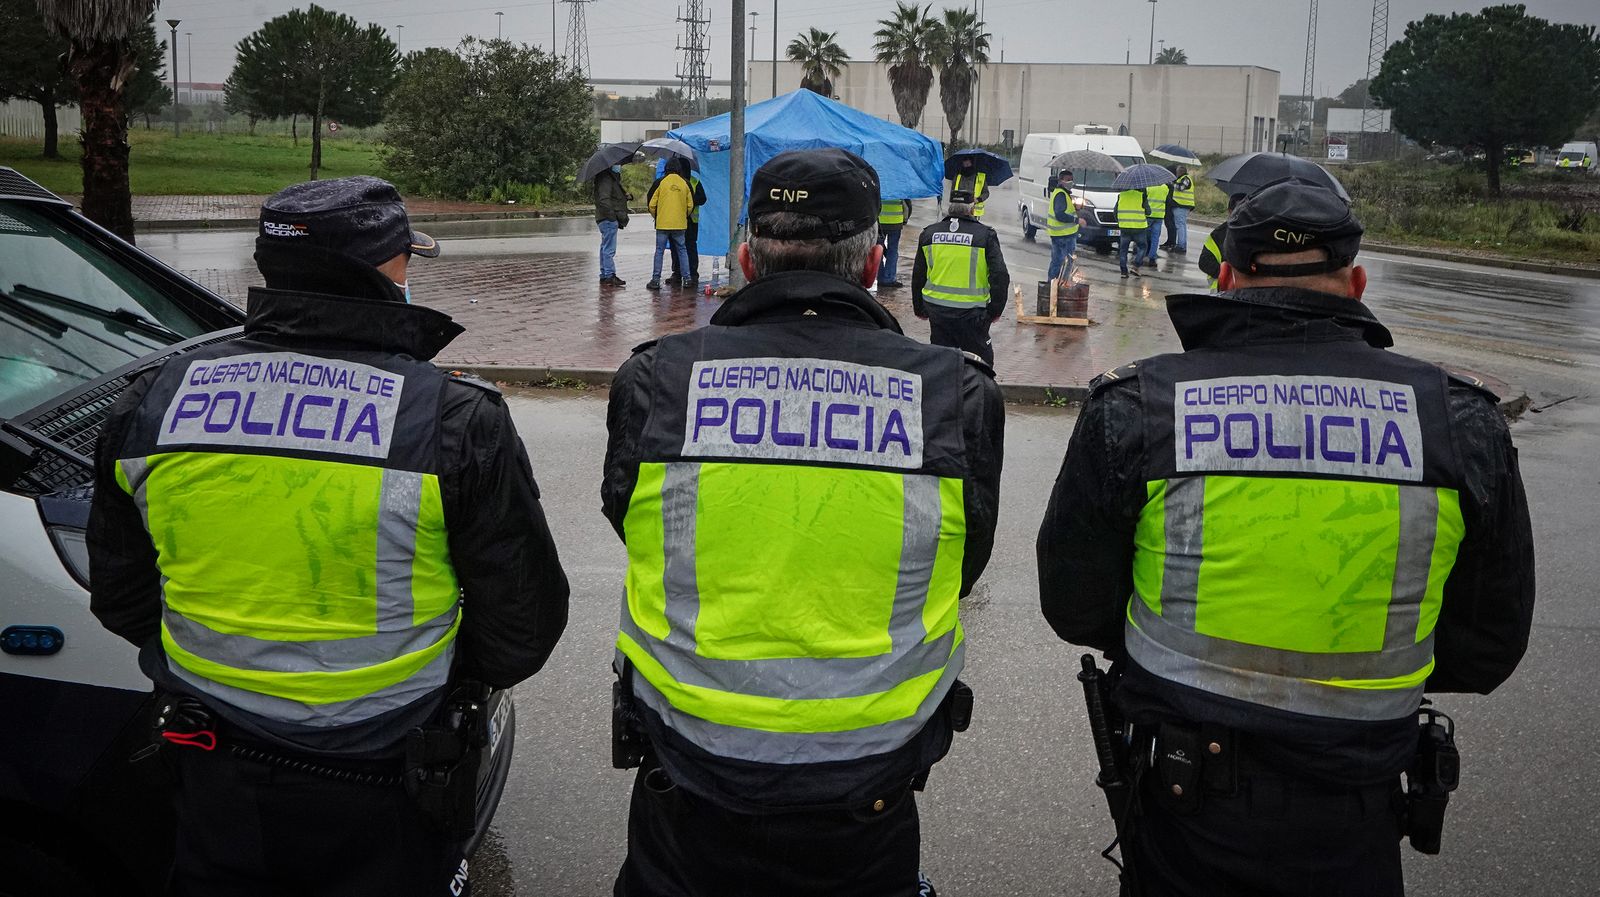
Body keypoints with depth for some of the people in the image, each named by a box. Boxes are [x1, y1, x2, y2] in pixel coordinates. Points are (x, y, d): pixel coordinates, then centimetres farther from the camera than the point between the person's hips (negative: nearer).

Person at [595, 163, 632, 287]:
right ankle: (609, 276, -12)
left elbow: (617, 197, 27)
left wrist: (627, 196, 6)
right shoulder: (605, 179, -13)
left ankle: (604, 276, 20)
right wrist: (612, 215, -23)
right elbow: (604, 200, -23)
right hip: (609, 220, -11)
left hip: (609, 220, 11)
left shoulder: (613, 178, 21)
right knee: (609, 249, -11)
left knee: (606, 248, 14)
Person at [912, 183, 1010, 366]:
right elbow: (1000, 277, -10)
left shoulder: (929, 233, 3)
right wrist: (995, 310, 2)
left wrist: (919, 308, 22)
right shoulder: (985, 235, -9)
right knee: (981, 363, 8)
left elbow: (918, 277, 11)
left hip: (936, 310, 4)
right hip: (971, 314, -4)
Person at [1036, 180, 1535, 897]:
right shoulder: (1462, 423, -9)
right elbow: (1488, 650, 0)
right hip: (1350, 832, 1)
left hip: (1185, 804, 0)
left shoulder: (1133, 408, -13)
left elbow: (1075, 609, -4)